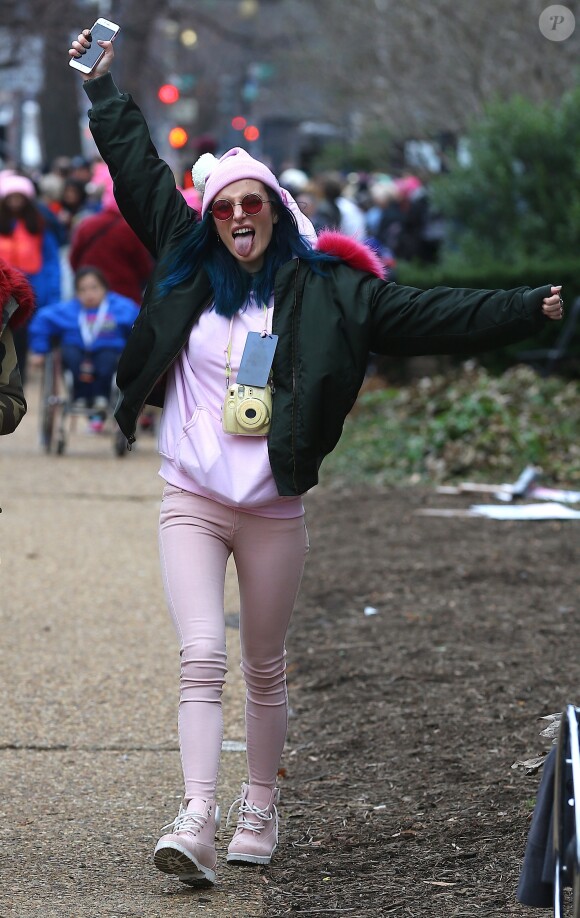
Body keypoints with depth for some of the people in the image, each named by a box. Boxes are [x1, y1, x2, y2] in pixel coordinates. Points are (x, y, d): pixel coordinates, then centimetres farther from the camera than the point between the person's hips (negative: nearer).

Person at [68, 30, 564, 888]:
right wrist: (102, 85, 22)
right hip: (191, 503, 0)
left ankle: (259, 808, 27)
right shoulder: (187, 267, 6)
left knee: (264, 668, 11)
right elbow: (139, 172, 16)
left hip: (274, 511, 0)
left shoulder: (324, 288, 1)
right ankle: (197, 822, -18)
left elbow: (427, 314, -1)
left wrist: (530, 307, -8)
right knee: (202, 657, -11)